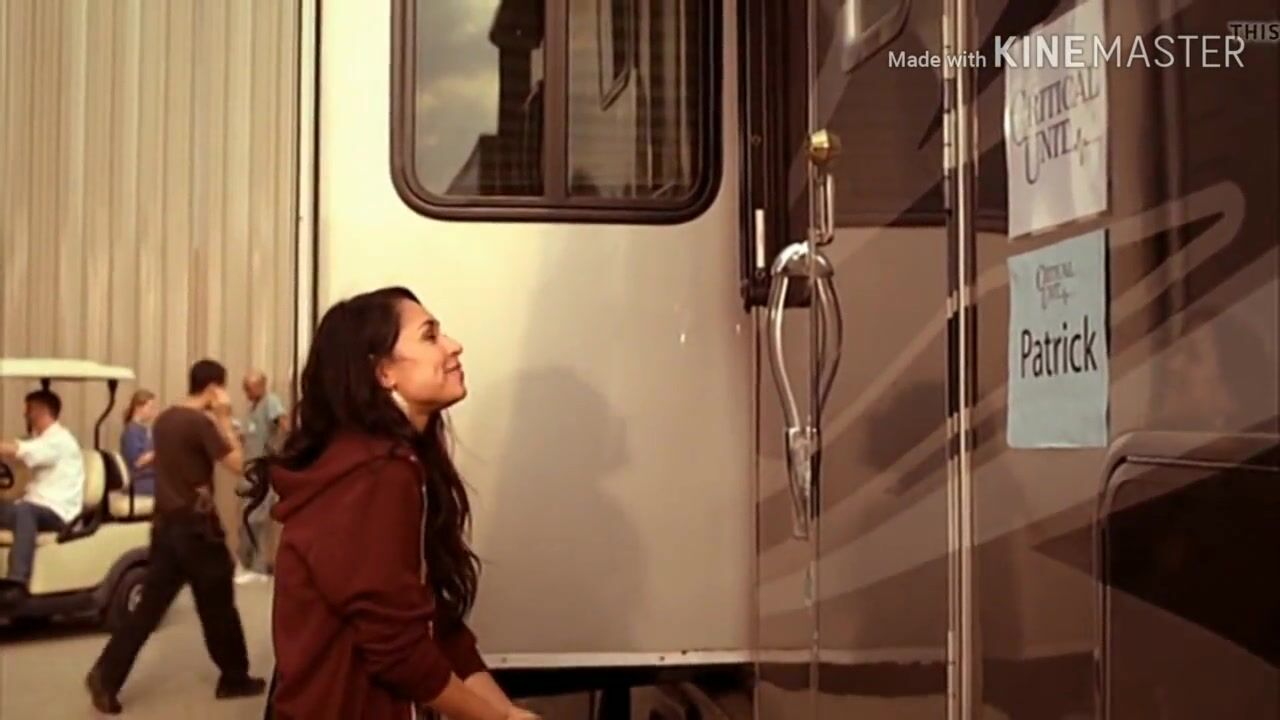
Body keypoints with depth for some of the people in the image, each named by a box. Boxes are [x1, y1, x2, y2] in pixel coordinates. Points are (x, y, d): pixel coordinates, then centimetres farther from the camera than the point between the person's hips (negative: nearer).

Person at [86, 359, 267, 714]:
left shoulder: (164, 419, 9)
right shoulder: (201, 423, -17)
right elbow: (237, 464, -15)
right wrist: (224, 420, -9)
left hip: (165, 524, 7)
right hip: (196, 527, -7)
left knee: (150, 605, 9)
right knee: (218, 607, 6)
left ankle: (105, 676, 2)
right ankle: (235, 678, 19)